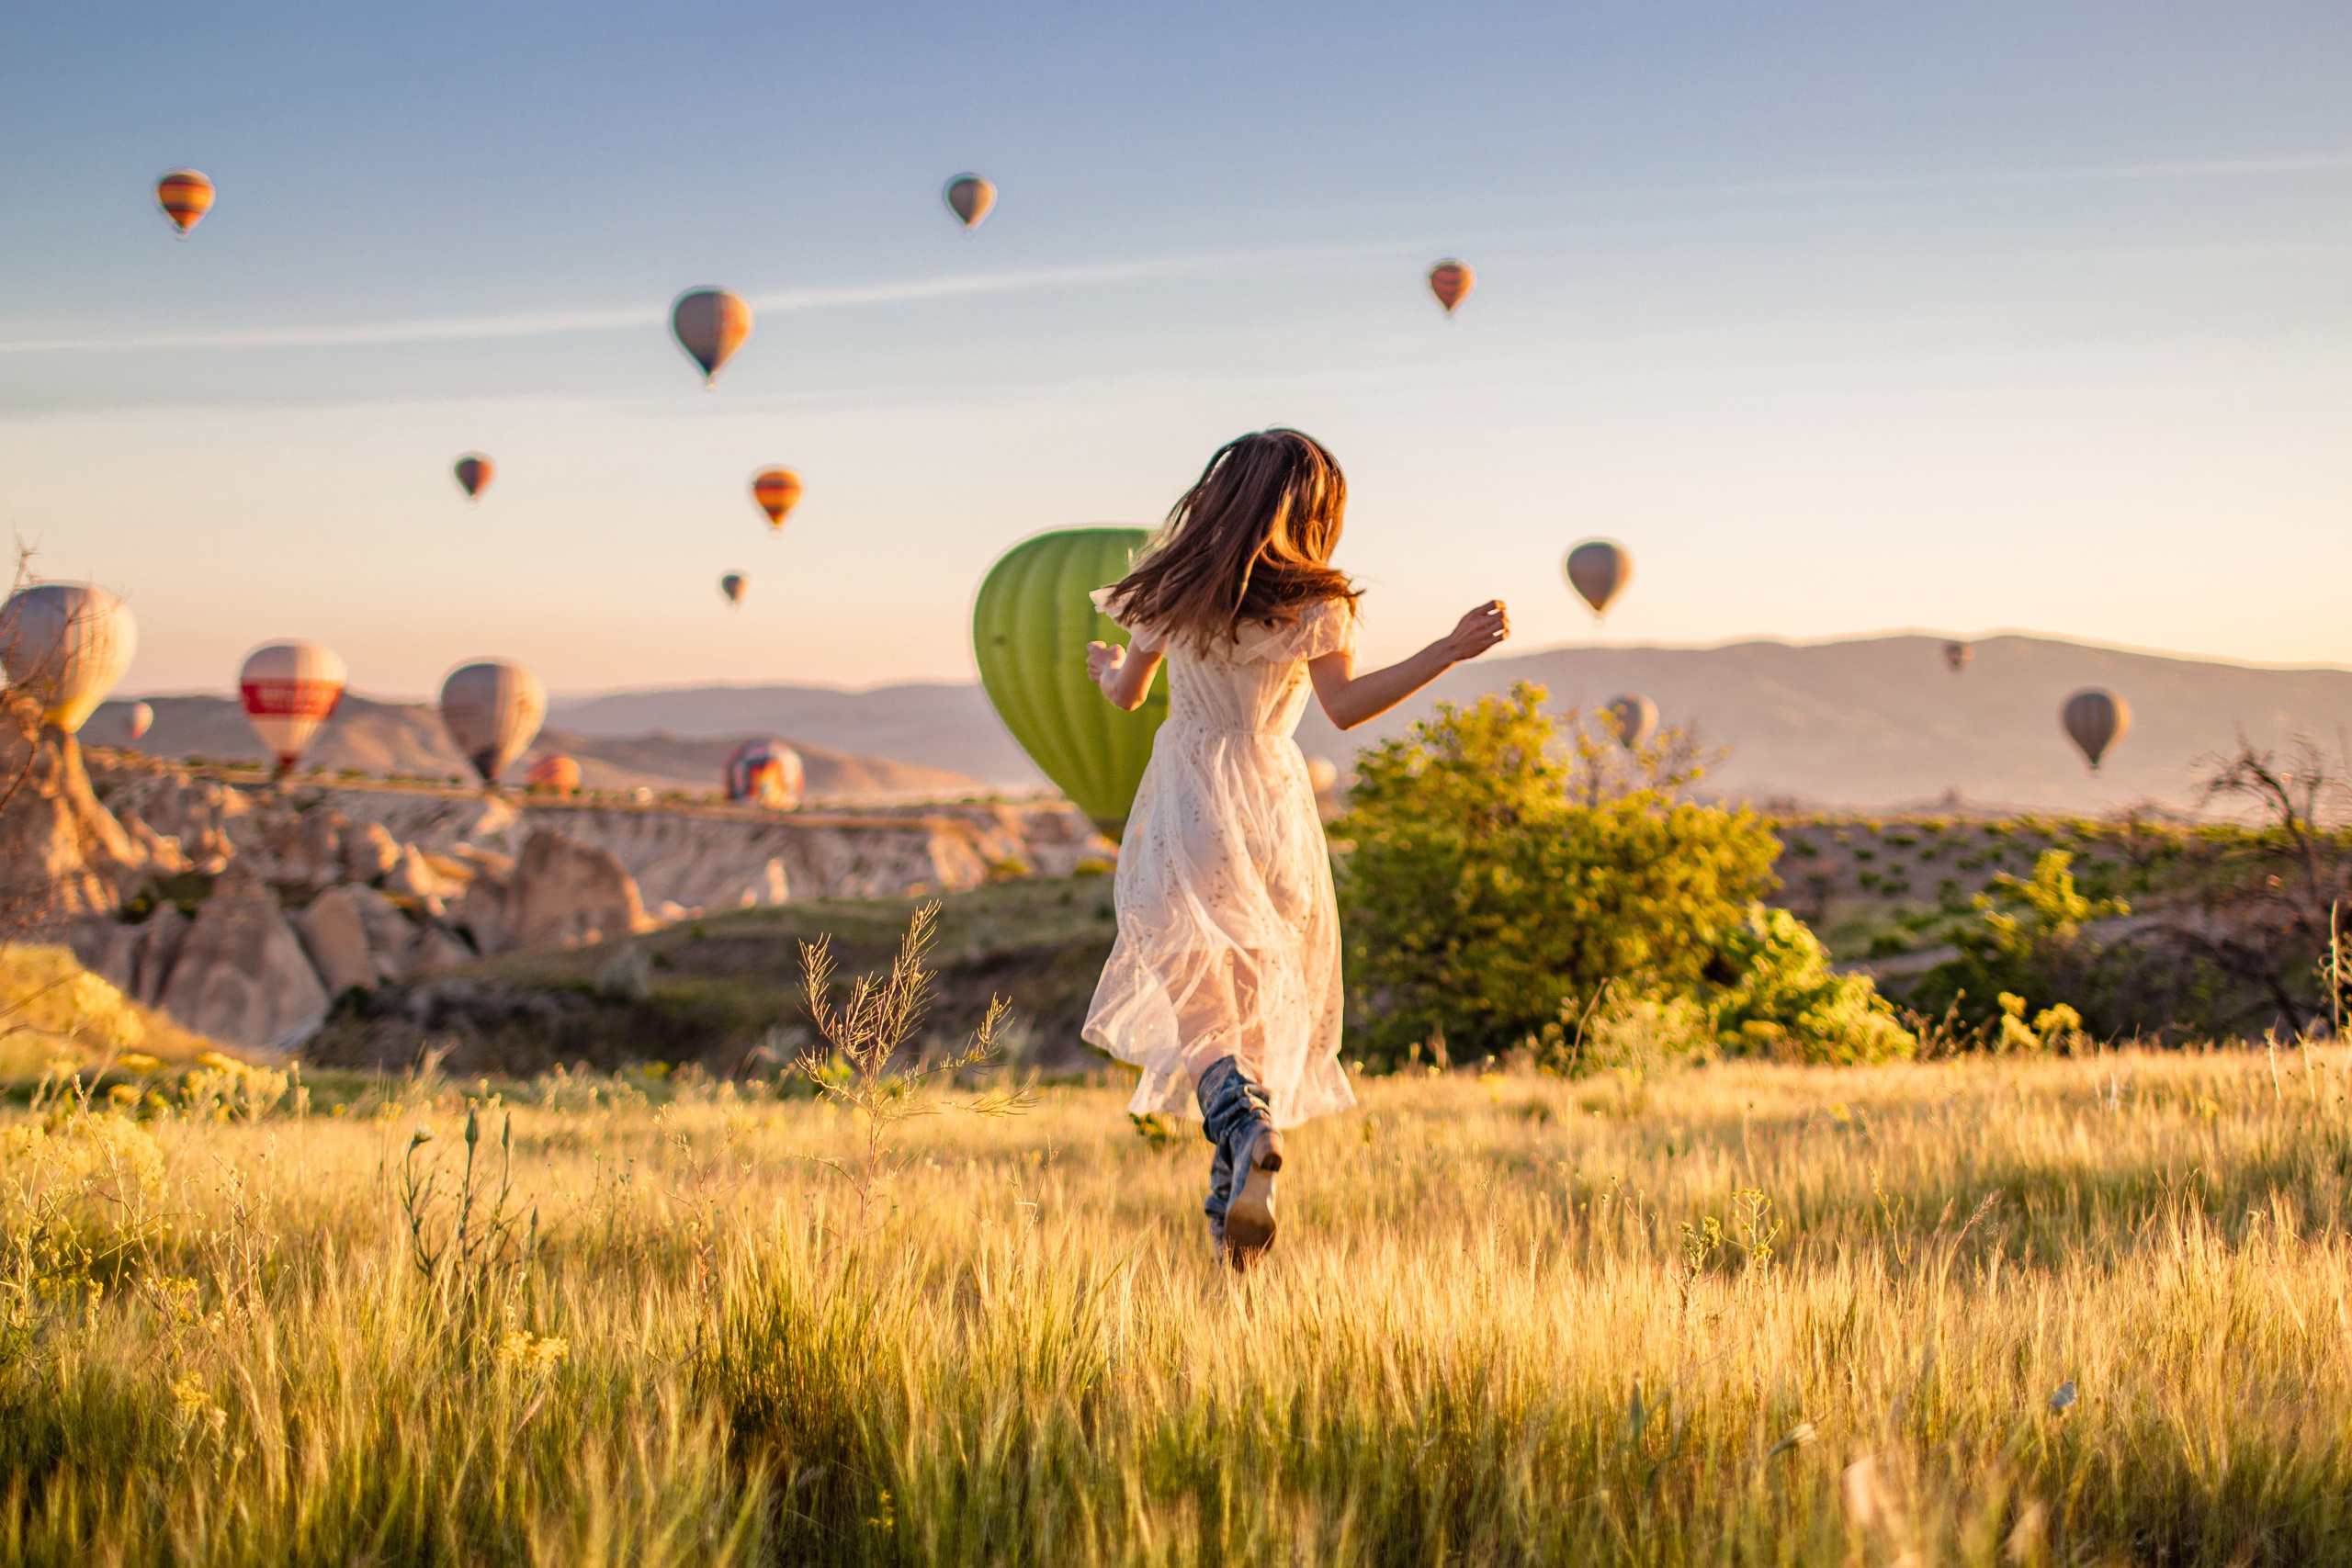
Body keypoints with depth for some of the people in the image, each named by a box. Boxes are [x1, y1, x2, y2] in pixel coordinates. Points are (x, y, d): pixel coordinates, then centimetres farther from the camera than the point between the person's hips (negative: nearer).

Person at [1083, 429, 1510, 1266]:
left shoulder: (1171, 588, 6)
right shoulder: (1312, 600, -4)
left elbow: (1127, 693, 18)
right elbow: (1345, 704, -19)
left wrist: (1104, 665, 41)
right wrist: (1451, 651, -19)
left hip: (1183, 805, 1)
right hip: (1272, 798, 0)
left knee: (1195, 986, -10)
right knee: (1266, 994, 12)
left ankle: (1243, 1118, -41)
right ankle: (1232, 1202, 10)